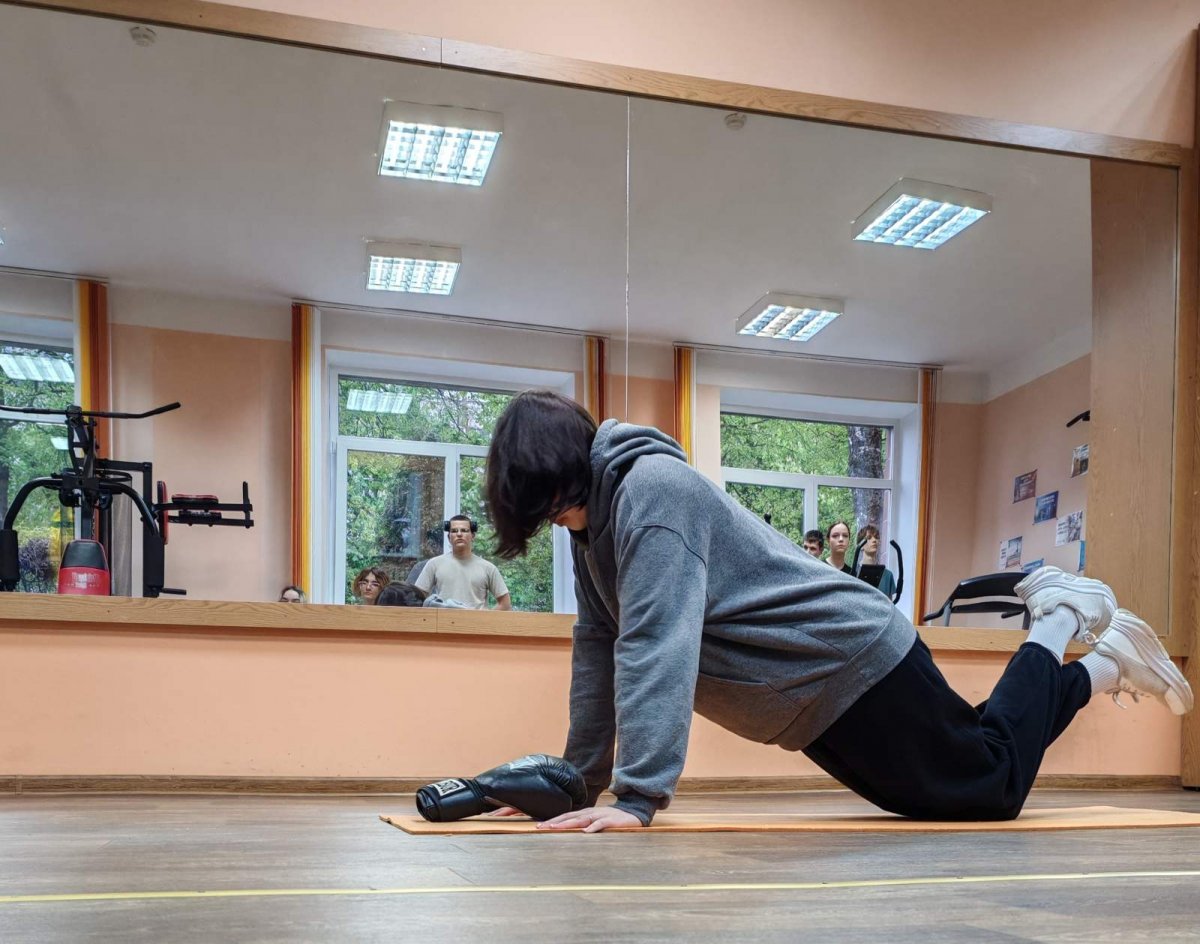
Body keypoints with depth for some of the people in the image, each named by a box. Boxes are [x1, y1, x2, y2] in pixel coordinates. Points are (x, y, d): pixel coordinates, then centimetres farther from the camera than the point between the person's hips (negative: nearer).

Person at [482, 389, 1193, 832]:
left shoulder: (652, 485, -24)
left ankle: (1058, 623, 23)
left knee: (993, 788, 6)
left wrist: (637, 797, -36)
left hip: (857, 660, -9)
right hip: (812, 709, 9)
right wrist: (581, 781, 4)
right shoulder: (595, 521, 5)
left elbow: (657, 644, -33)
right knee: (938, 798, 21)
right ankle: (1102, 667, 34)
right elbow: (598, 648, 7)